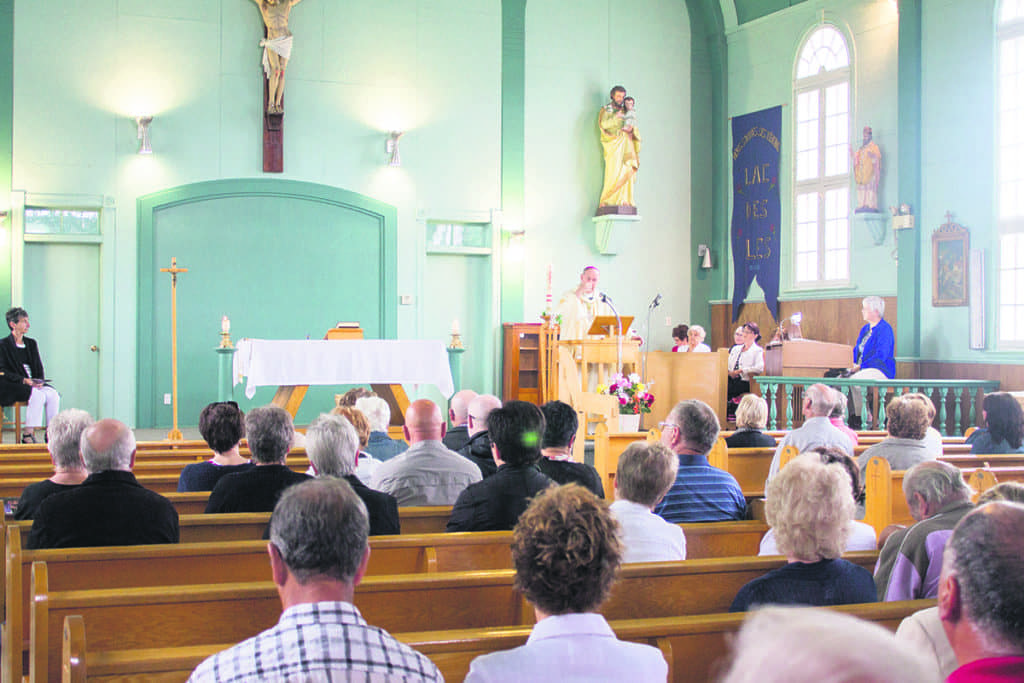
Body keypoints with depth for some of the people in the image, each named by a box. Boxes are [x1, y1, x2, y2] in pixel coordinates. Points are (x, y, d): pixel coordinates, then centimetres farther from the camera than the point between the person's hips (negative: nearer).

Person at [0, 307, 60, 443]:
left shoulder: (31, 343, 19)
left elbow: (39, 367, 18)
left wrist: (40, 381, -5)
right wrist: (24, 380, -20)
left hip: (33, 384, 6)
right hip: (12, 387, -6)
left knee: (53, 394, -24)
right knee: (38, 395, -33)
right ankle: (27, 435, -30)